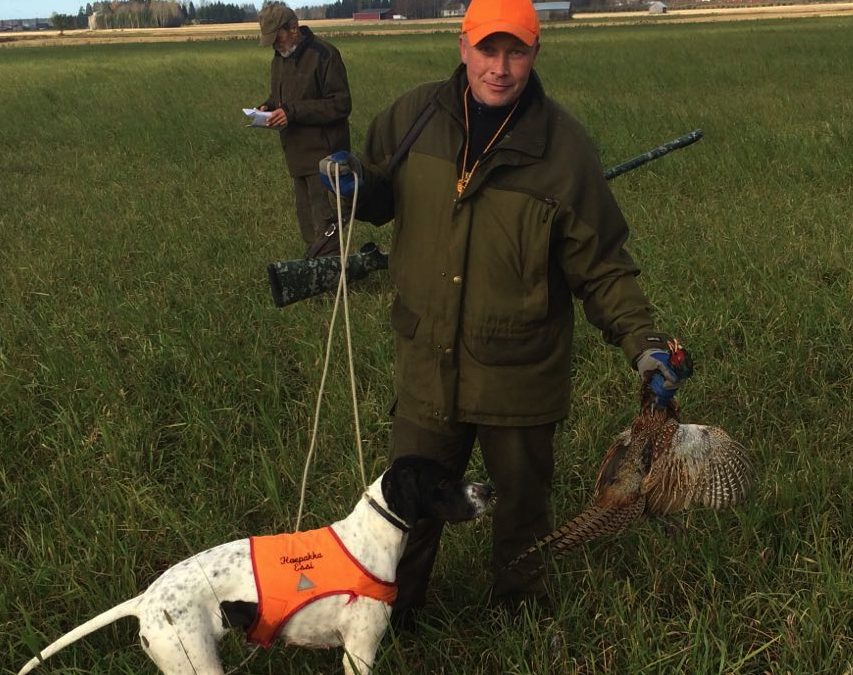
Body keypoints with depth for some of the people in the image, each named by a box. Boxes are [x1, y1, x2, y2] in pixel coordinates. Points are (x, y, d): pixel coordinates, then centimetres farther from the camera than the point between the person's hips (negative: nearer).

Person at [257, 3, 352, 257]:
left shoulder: (323, 54, -13)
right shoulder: (280, 59, 14)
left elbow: (341, 104, -17)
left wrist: (293, 112, -21)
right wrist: (267, 107, 2)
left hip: (323, 153, -8)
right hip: (298, 155, 8)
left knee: (325, 226, -9)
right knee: (307, 222, 14)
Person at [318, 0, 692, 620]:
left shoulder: (563, 145, -14)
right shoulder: (414, 117, -5)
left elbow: (601, 265, -9)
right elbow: (381, 193, 13)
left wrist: (642, 339, -20)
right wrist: (351, 181, -9)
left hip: (521, 372, -2)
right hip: (427, 365, 2)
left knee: (524, 503, 19)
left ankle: (521, 612, 45)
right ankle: (390, 612, 42)